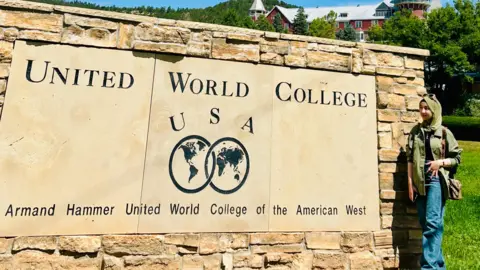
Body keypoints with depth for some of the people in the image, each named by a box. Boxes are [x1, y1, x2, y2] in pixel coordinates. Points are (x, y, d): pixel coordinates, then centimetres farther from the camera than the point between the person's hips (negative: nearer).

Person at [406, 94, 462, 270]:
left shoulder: (444, 132, 1)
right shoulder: (415, 131, 9)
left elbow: (457, 158, 6)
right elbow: (410, 159, 7)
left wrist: (440, 162, -14)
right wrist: (410, 182, 1)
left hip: (436, 181, -4)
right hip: (419, 182, 4)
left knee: (432, 223, -9)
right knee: (424, 223, 9)